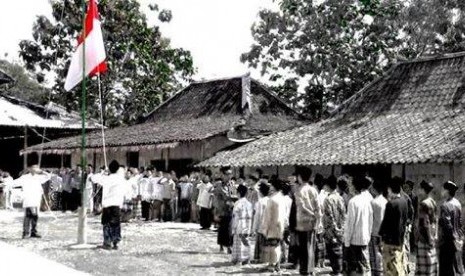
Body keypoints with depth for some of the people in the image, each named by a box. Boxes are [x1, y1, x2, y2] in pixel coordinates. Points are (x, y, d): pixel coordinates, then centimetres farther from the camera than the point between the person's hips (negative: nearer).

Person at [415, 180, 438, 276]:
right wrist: (434, 236, 19)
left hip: (424, 239, -9)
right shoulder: (433, 202, 12)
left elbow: (424, 224, -20)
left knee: (424, 268, -6)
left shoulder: (423, 204, -17)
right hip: (432, 238, 9)